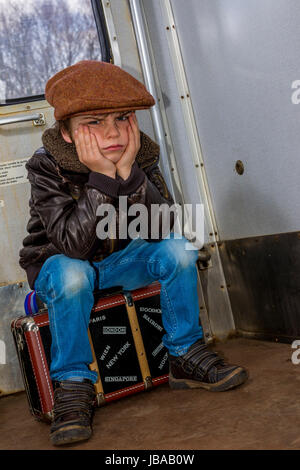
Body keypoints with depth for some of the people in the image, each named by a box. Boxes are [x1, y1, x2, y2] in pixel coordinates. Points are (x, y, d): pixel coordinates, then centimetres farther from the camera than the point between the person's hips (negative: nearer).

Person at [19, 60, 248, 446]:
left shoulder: (141, 154, -12)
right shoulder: (47, 165, -22)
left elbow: (162, 228, -21)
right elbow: (72, 244, -32)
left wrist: (129, 172, -32)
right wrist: (102, 177, -39)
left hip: (120, 259, 4)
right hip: (58, 265, -3)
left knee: (177, 247, -19)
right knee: (72, 274, -36)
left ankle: (185, 356, -5)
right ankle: (72, 385, -18)